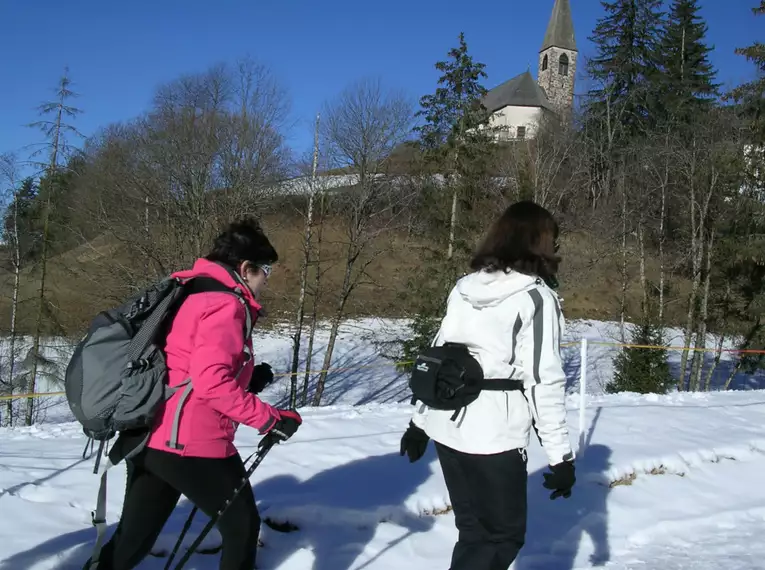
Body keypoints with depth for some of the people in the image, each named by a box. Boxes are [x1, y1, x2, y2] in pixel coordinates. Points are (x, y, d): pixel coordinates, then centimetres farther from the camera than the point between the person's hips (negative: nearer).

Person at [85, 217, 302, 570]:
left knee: (133, 539, 18)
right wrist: (269, 419, -17)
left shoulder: (187, 295, 14)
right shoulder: (225, 305, -15)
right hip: (193, 446, -9)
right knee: (242, 525, 12)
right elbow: (211, 382, -24)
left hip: (146, 438, 9)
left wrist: (247, 380, 12)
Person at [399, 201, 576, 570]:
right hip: (492, 439, -7)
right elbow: (544, 382, -15)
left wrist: (419, 421, 19)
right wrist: (561, 455, -9)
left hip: (445, 429, 7)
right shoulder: (536, 297, -10)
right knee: (504, 535, 11)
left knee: (474, 530, 20)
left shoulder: (464, 288, 9)